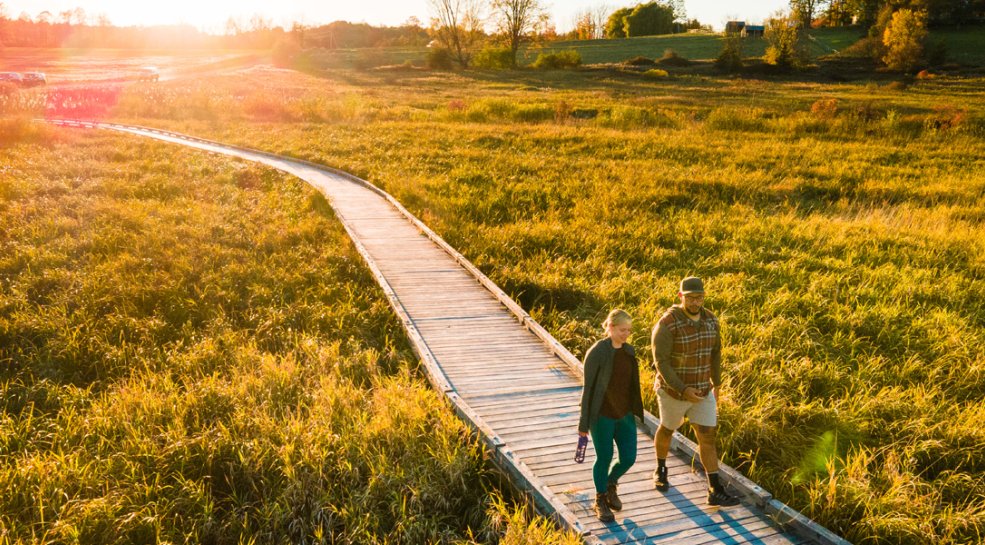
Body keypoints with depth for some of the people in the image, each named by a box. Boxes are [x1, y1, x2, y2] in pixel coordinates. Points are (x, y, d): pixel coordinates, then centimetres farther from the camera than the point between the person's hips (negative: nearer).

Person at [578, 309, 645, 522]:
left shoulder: (629, 351, 2)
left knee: (628, 458, 7)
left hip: (624, 414, 6)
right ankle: (600, 500, 30)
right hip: (602, 416, -6)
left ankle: (610, 484, 37)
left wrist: (635, 412, 17)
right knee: (604, 458, 6)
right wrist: (584, 422, -11)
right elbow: (588, 387, -14)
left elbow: (632, 384, 12)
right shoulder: (596, 353, -17)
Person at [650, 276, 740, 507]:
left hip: (702, 391, 4)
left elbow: (715, 352, 9)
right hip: (674, 390, -4)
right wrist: (683, 390, -30)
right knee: (668, 430, 19)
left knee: (708, 437, 2)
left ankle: (716, 492, 10)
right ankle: (661, 469, 47)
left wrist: (716, 383, 17)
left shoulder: (710, 320, -6)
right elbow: (661, 362, -24)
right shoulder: (667, 324, -26)